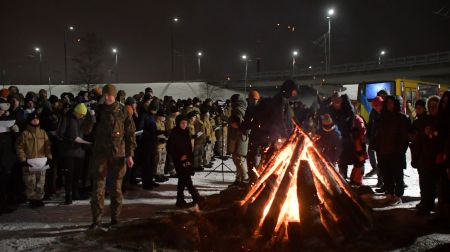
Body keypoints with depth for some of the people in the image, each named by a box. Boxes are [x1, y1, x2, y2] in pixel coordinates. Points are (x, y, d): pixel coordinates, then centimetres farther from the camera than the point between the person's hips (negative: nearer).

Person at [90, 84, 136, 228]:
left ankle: (115, 217, 18)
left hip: (118, 153, -1)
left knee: (116, 185, 7)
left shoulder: (122, 112, 1)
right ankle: (96, 219, -1)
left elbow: (130, 134, 2)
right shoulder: (99, 111, 6)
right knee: (98, 184, -5)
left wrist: (129, 154, -2)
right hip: (100, 152, 1)